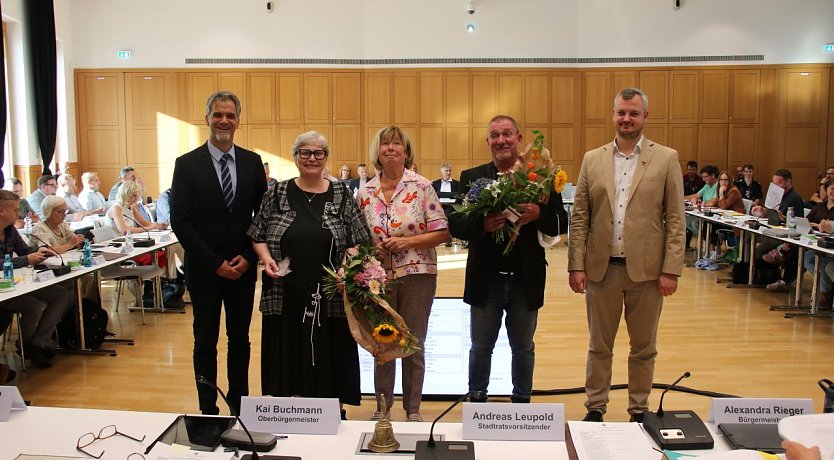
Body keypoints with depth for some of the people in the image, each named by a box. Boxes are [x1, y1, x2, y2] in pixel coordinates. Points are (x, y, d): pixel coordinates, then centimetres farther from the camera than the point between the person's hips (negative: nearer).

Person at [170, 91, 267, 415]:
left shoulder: (252, 162, 3)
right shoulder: (187, 164, -5)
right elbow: (180, 221, -9)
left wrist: (248, 257, -7)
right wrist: (215, 263, -13)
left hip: (243, 268, 2)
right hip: (204, 269, -2)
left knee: (240, 340, 12)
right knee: (206, 342, 8)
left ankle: (239, 406, 26)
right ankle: (208, 410, 21)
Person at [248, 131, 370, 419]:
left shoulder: (342, 195, 3)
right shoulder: (277, 194, 4)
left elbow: (358, 241, 3)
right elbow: (257, 236, 9)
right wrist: (266, 258, -9)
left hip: (329, 295, -1)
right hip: (287, 294, 1)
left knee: (330, 353, 7)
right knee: (289, 353, 9)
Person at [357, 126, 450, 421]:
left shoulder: (421, 187, -4)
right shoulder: (365, 193, 5)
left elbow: (442, 232, -7)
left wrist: (406, 242, -16)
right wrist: (372, 248, -10)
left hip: (417, 275, -2)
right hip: (379, 277, 2)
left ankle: (413, 409, 23)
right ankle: (382, 407, 27)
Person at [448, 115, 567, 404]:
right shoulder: (471, 178, 0)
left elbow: (561, 224, -5)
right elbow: (455, 225, -6)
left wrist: (538, 214, -25)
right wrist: (481, 224, -26)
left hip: (526, 279, 0)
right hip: (485, 279, 0)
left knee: (523, 347, 17)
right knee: (481, 347, 14)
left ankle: (522, 401, 36)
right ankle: (477, 400, 33)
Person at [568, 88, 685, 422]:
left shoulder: (666, 159, 1)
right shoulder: (592, 159, 5)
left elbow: (675, 219, -2)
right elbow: (579, 217, 4)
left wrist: (671, 270, -8)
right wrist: (576, 265, -2)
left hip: (646, 269, -1)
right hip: (601, 267, 1)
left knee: (644, 348, 12)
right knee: (599, 346, 13)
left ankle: (639, 411, 29)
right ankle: (595, 408, 27)